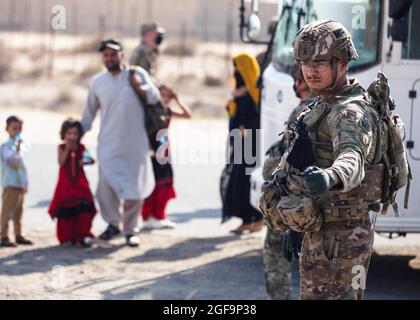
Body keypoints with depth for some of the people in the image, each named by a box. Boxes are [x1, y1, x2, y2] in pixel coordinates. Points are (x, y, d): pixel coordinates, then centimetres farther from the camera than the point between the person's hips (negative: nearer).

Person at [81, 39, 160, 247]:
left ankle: (129, 230, 16)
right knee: (106, 186, -10)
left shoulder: (137, 74, 1)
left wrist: (139, 86, -14)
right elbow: (90, 112, 15)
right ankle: (113, 223, 11)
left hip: (135, 144, -1)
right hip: (108, 144, 1)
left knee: (134, 188, 2)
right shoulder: (97, 82, 5)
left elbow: (154, 97, 2)